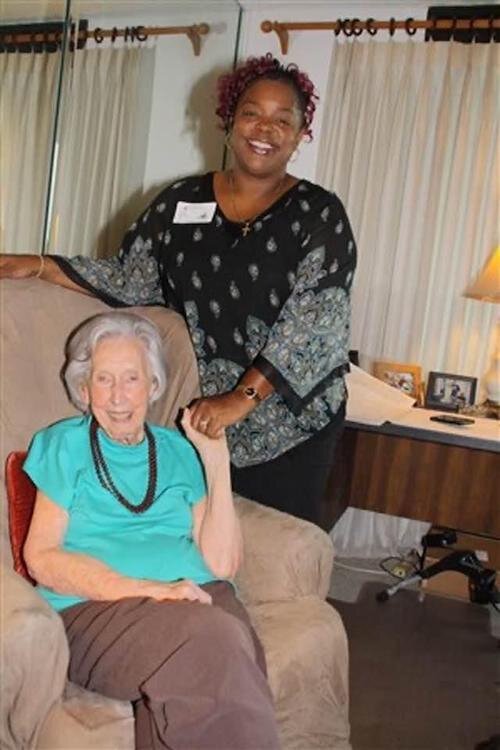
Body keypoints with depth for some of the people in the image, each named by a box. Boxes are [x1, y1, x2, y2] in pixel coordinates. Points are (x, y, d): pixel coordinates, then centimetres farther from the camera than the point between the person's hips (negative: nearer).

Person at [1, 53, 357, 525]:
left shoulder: (319, 215, -5)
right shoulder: (182, 201, 5)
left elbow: (314, 322, -15)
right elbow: (130, 282, 6)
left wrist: (242, 398, -24)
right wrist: (40, 266, -6)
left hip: (286, 425, -2)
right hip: (193, 415, 2)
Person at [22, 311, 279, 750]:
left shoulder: (178, 451, 17)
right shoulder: (66, 445, 11)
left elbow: (222, 564, 8)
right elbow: (41, 558, -2)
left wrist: (217, 462, 0)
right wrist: (149, 590, -15)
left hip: (198, 598, 3)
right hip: (96, 609, -2)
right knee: (212, 646, -33)